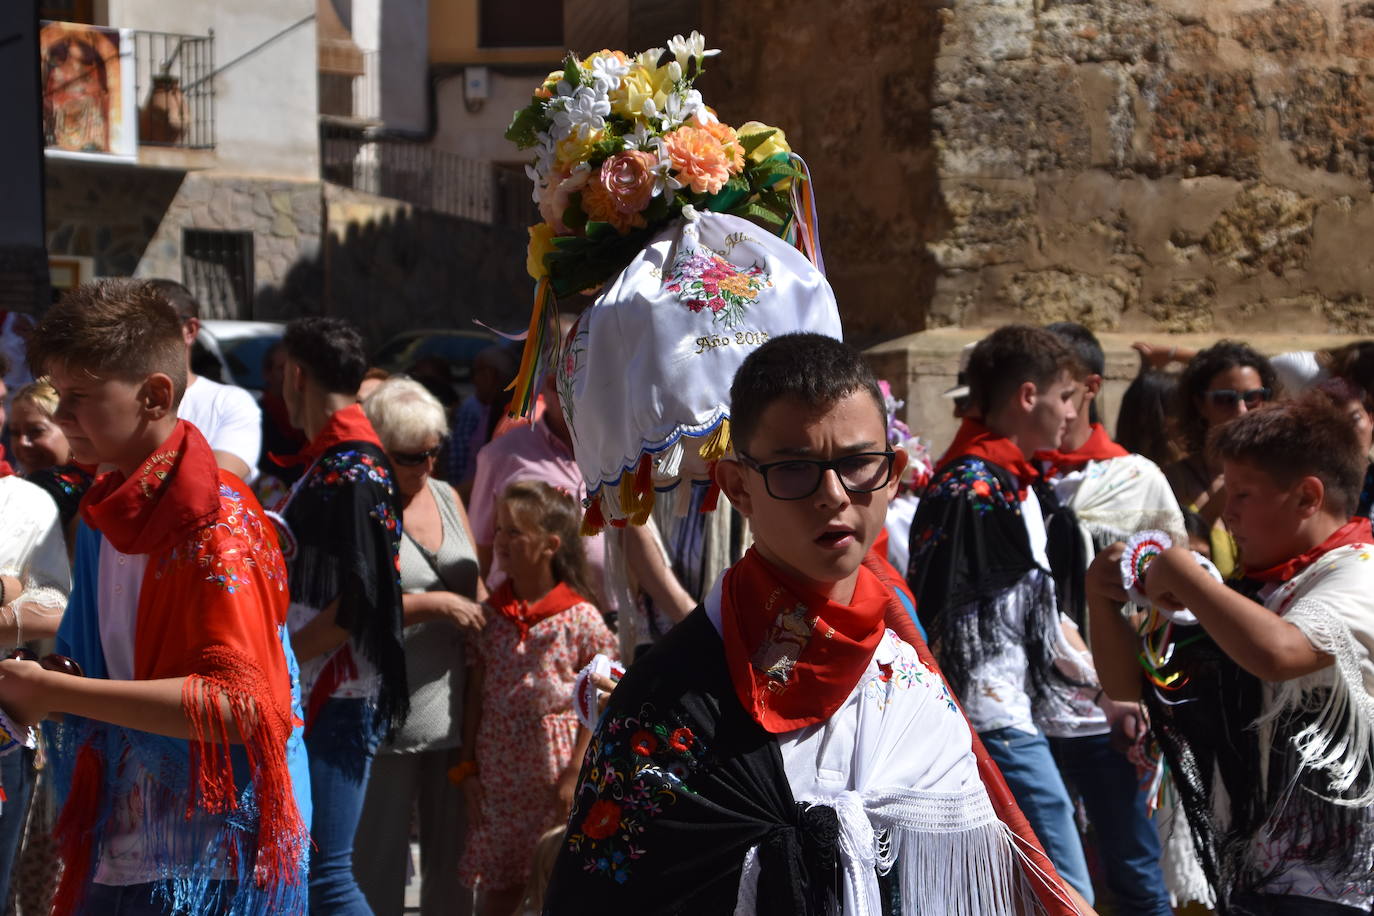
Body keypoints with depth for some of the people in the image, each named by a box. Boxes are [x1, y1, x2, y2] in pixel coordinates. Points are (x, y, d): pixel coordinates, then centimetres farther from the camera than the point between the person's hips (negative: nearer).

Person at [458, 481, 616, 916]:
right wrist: (469, 769, 4)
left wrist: (575, 775, -11)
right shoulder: (491, 614, 3)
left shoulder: (580, 618, -8)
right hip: (499, 775, 3)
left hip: (554, 775, -3)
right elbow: (477, 694, 7)